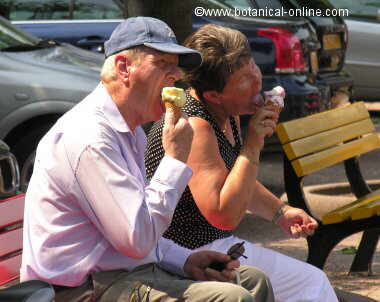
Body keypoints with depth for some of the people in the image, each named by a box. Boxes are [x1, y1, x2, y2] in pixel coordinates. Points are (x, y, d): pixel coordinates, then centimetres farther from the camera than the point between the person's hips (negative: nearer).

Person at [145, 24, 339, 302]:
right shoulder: (195, 127, -23)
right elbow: (225, 215, -29)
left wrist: (279, 212, 11)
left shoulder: (228, 114, 8)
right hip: (193, 256, -9)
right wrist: (253, 144, -26)